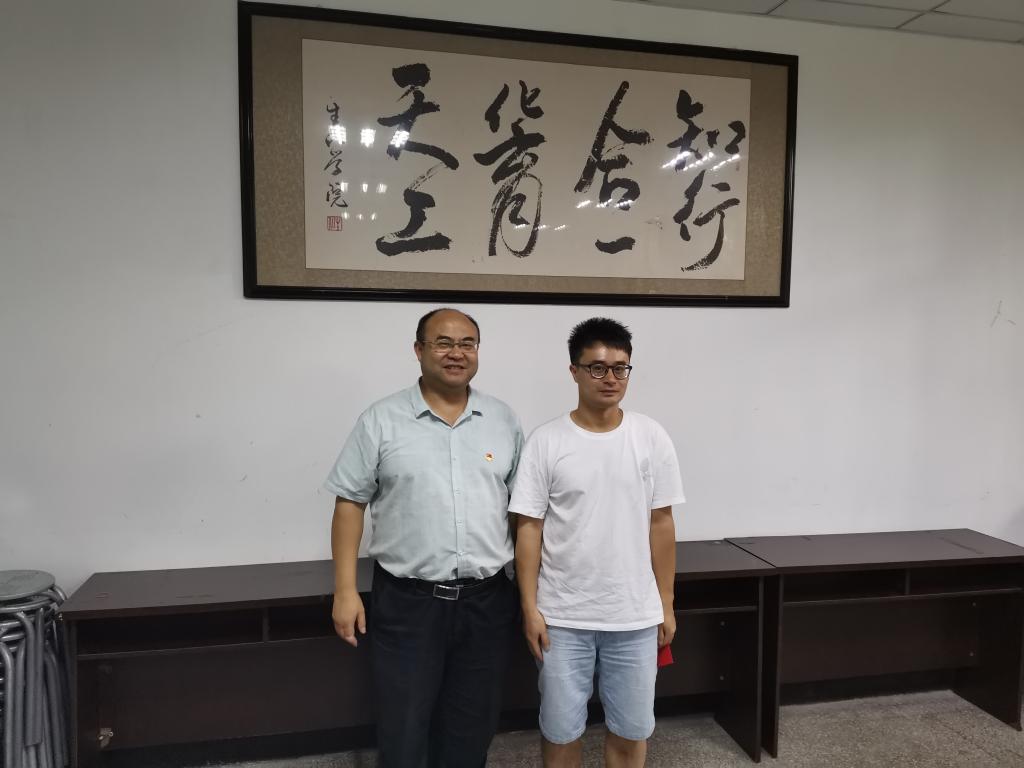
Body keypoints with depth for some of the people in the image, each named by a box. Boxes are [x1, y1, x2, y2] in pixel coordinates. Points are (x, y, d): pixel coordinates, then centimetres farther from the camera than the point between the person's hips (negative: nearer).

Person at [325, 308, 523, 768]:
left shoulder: (504, 421, 4)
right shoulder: (380, 420, -4)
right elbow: (350, 503, -2)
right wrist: (345, 591, -6)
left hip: (487, 601, 3)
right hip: (405, 602, -2)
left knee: (471, 731, 17)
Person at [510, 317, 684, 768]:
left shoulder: (651, 438, -3)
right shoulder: (546, 442, -8)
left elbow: (661, 524, 2)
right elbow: (529, 528, -6)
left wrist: (665, 603, 4)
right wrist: (530, 607, -7)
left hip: (635, 614, 2)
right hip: (562, 615, -1)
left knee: (632, 727, 16)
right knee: (560, 728, 14)